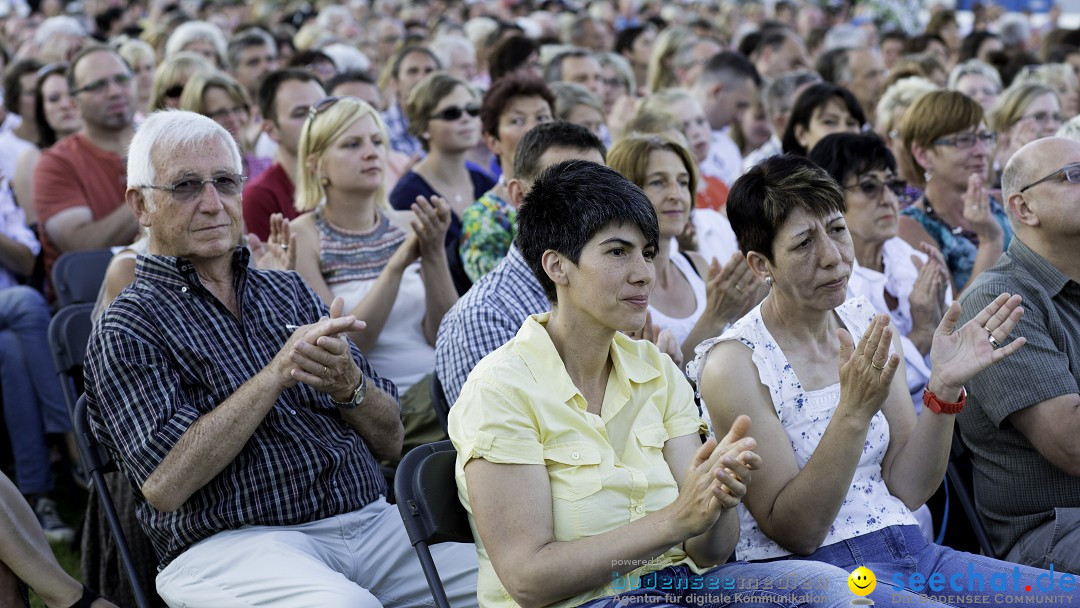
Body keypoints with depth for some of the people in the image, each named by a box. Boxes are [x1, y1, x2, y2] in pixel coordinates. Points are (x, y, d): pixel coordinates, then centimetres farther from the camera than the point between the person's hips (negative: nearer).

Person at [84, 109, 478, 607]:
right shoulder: (129, 327, 3)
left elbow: (390, 441, 16)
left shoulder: (289, 292, 20)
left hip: (371, 520, 5)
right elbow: (163, 485, -13)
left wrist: (350, 385, -7)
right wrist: (277, 374, -14)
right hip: (232, 542, -5)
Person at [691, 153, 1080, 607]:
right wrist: (853, 411, -23)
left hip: (910, 550, 7)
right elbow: (793, 533, -13)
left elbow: (906, 490, 6)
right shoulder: (735, 362, -9)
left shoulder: (867, 326, 9)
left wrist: (945, 387, -9)